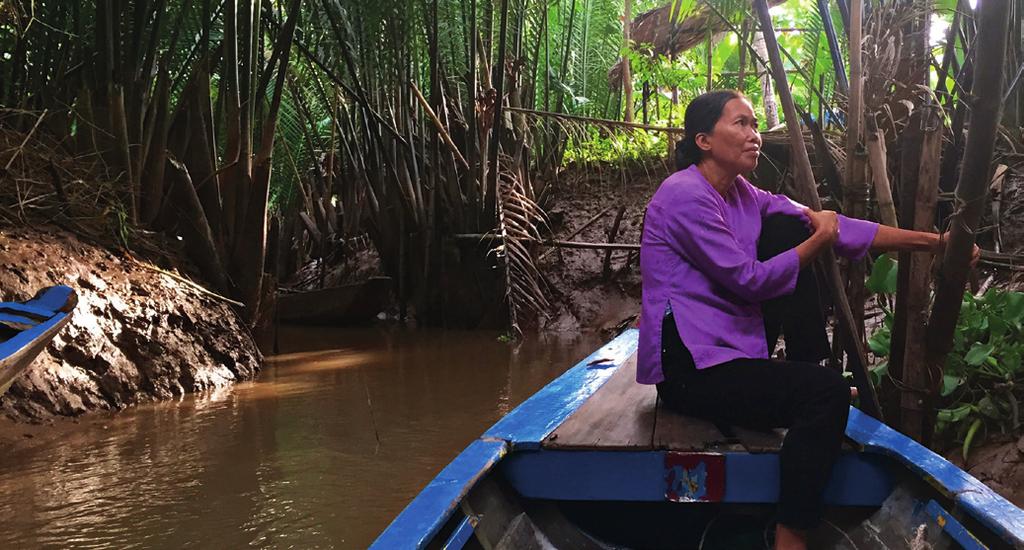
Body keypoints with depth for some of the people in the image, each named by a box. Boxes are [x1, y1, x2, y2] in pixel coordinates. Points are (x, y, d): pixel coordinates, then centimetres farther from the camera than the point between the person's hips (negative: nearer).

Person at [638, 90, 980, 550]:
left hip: (729, 346, 9)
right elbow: (749, 280, -18)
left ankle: (809, 371, 7)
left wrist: (931, 241, -1)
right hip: (689, 368, -9)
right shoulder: (686, 195, -17)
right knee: (826, 394, -21)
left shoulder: (742, 195, 9)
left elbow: (833, 227, 4)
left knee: (788, 229, 2)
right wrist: (819, 240, -5)